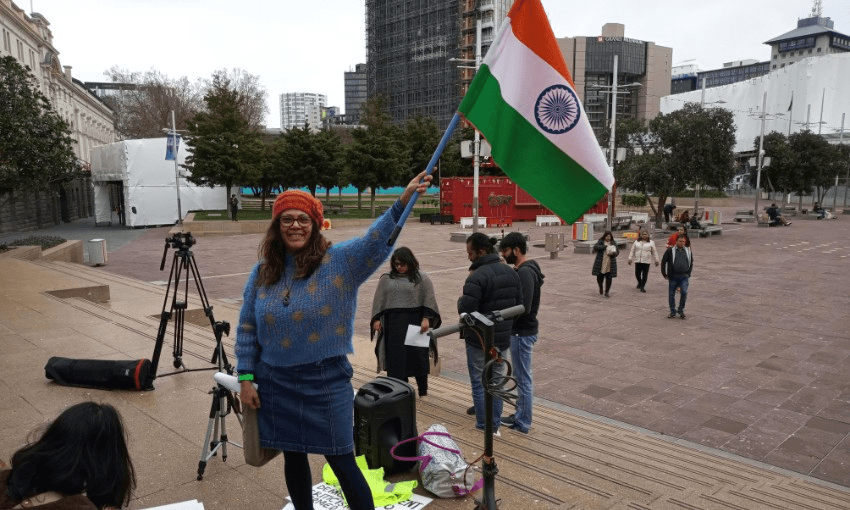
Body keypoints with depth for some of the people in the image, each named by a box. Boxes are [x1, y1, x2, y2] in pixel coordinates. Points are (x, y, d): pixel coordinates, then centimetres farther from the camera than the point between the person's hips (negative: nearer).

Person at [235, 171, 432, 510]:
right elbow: (247, 328, 7)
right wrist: (246, 378, 3)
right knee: (293, 458, 17)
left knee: (342, 463, 3)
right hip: (276, 383, 4)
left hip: (326, 380, -3)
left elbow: (376, 242, -26)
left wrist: (403, 201, -40)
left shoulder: (340, 261, -9)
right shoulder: (262, 272, 2)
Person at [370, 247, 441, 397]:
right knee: (396, 358, 1)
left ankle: (423, 390, 18)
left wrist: (426, 319, -13)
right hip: (394, 325, 2)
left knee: (418, 356, 3)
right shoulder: (386, 279, 12)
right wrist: (376, 319, 1)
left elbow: (429, 300, -2)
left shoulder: (422, 279, 4)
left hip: (415, 323, -2)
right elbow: (379, 300, 11)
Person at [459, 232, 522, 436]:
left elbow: (465, 311, -23)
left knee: (479, 382, 7)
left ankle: (483, 426, 14)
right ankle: (495, 424, 25)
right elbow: (520, 305, 7)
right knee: (497, 380, 16)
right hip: (503, 338, 7)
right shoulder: (511, 273, 3)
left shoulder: (477, 277, -22)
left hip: (479, 340, -7)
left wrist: (461, 300, -4)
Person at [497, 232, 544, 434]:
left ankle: (523, 423, 13)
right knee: (522, 376, 19)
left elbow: (523, 307, -28)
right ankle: (520, 415, 31)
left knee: (523, 378, 1)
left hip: (522, 333, -10)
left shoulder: (525, 273, -22)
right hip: (521, 330, 10)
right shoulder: (523, 270, 10)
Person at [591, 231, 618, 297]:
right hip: (601, 264, -1)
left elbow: (617, 251, 10)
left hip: (610, 264, 1)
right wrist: (605, 246, -23)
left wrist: (613, 253, -13)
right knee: (600, 277, 7)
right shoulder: (600, 241, 1)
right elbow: (595, 246, -16)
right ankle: (601, 287, 37)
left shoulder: (613, 243, 8)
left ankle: (606, 292, 6)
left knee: (609, 278, -4)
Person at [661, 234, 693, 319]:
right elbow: (663, 261, 3)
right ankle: (673, 312, 19)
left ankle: (681, 310, 6)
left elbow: (691, 263, 22)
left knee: (684, 293, -13)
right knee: (671, 294, 3)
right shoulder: (670, 251, -1)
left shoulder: (688, 251, 10)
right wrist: (664, 274, 1)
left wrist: (688, 273, 14)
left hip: (684, 277, 1)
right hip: (673, 277, -1)